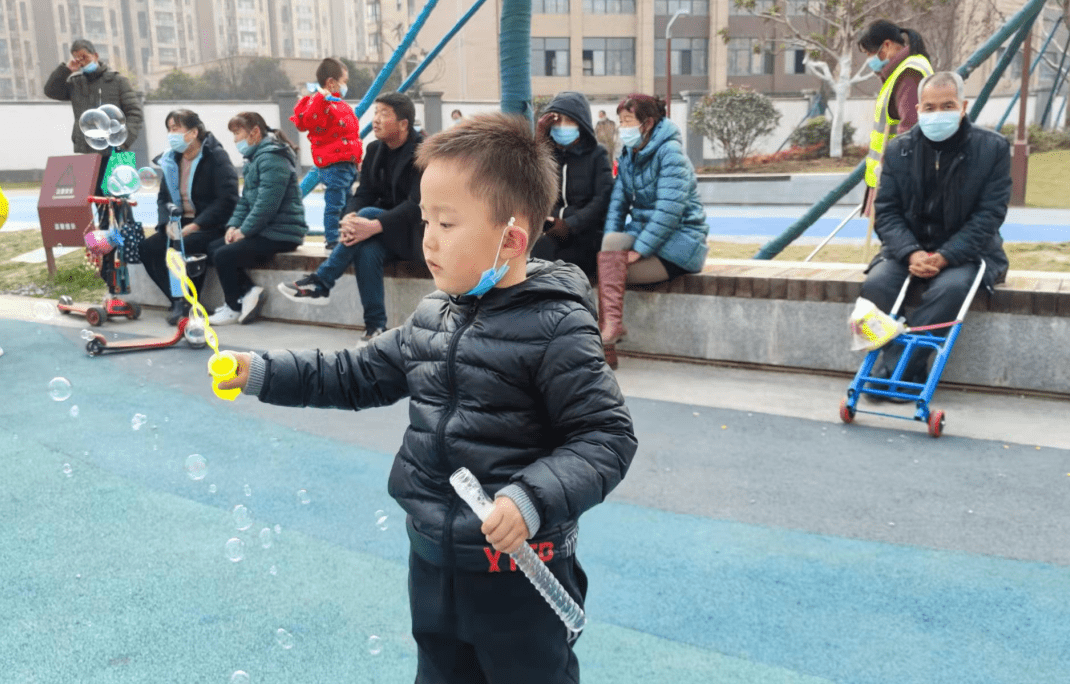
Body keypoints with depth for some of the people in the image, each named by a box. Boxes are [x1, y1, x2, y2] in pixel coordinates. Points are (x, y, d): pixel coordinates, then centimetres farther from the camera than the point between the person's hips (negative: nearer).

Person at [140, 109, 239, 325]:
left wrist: (195, 226, -21)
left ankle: (187, 302, -14)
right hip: (181, 224, 7)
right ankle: (179, 301, -10)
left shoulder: (217, 157, -9)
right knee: (147, 248, -15)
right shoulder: (170, 160, 12)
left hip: (211, 226, -7)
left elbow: (227, 200, -18)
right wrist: (167, 223, -6)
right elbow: (163, 197, 15)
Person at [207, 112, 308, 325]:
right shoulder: (254, 158, 18)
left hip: (281, 233, -11)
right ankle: (249, 290, 1)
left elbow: (267, 205, -24)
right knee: (213, 248, 7)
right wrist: (234, 225, 3)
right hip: (264, 230, 11)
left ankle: (234, 307, 4)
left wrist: (244, 231, -16)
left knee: (223, 256, -16)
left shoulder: (272, 159, -16)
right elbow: (245, 199, 18)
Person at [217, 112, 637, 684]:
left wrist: (533, 499, -31)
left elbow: (607, 437, -19)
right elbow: (360, 376, 13)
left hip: (518, 567, -7)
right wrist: (261, 373, 7)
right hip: (432, 559, 7)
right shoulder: (432, 317, 3)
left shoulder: (555, 329, -19)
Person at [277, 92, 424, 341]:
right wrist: (350, 217, -23)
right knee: (367, 250, -30)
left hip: (416, 232, -5)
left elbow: (419, 203, -23)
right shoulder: (375, 149, 8)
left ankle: (319, 283, -24)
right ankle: (375, 328, -26)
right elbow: (363, 194, 2)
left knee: (368, 213, -30)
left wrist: (375, 225, -35)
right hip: (386, 236, 5)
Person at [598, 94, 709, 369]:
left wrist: (639, 248, -24)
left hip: (679, 240, -6)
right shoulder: (628, 156, 13)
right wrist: (610, 247, -12)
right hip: (644, 235, 7)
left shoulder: (670, 152, -11)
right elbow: (617, 202, 4)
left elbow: (669, 209, -21)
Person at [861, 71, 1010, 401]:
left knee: (950, 287, -35)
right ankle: (911, 368, -15)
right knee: (875, 284, -27)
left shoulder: (993, 147, -3)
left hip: (964, 252, -2)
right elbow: (886, 210, -1)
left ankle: (893, 368, -27)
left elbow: (989, 214, -9)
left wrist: (945, 257, -22)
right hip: (909, 249, 3)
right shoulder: (899, 149, 4)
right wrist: (910, 253, -20)